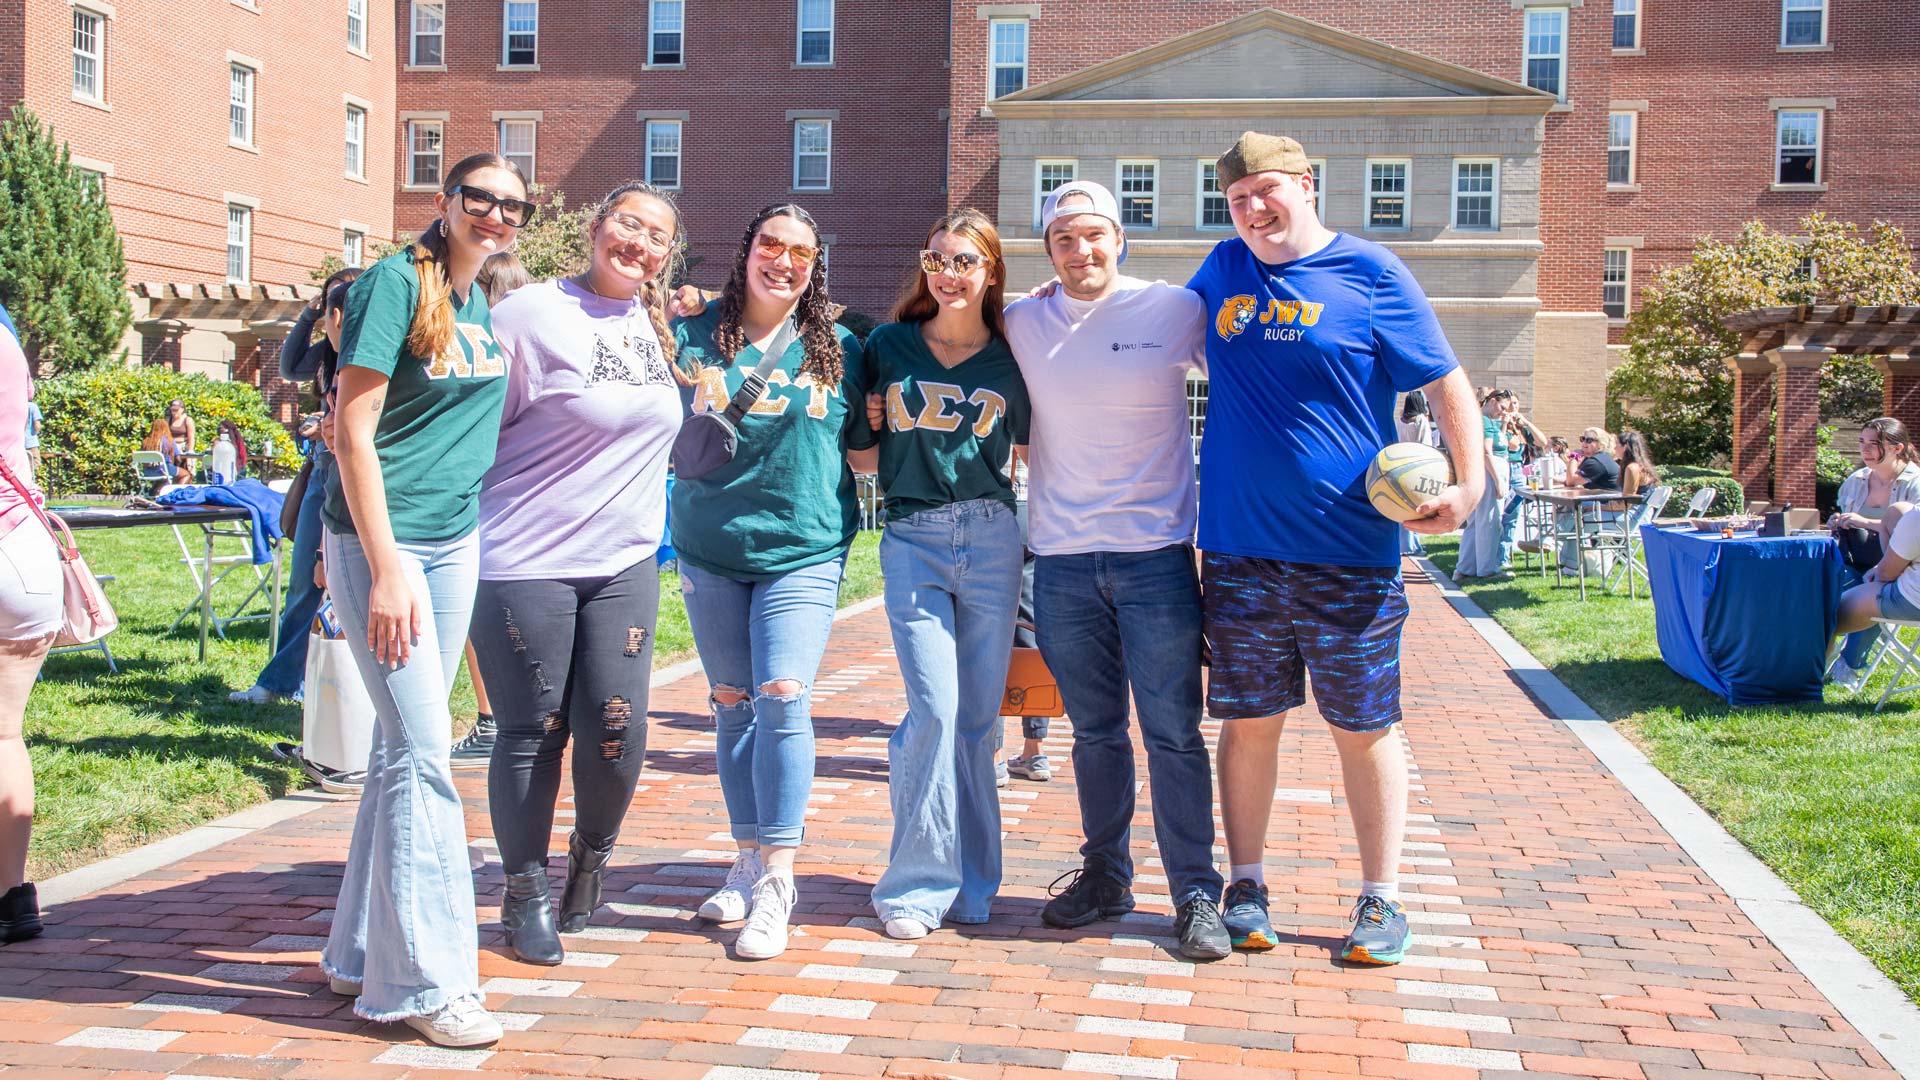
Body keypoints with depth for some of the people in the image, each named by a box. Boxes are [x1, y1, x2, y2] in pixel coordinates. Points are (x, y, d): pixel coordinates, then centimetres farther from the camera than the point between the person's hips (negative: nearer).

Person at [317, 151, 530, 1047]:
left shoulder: (484, 305, 12)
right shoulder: (396, 284, -10)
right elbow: (354, 431, -14)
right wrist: (385, 569, -19)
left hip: (456, 538, 7)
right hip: (382, 537, -7)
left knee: (405, 744, 11)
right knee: (423, 749, -8)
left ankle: (362, 952, 23)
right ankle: (425, 979, 0)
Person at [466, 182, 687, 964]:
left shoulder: (654, 325, 11)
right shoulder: (532, 314, -9)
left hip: (626, 564, 5)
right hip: (526, 563, -5)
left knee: (616, 731, 1)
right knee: (533, 733, 3)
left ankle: (591, 857, 29)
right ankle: (525, 895, 21)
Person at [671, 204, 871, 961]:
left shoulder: (837, 349, 5)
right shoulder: (695, 338, 6)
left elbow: (866, 455, 12)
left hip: (803, 552, -2)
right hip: (710, 550, 2)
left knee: (783, 698, -14)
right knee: (733, 706, 10)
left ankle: (776, 882, -7)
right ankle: (749, 861, 23)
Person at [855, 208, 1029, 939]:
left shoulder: (1009, 362, 8)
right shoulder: (889, 345, 6)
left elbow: (1028, 449, 17)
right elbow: (862, 444, 13)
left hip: (992, 537, 1)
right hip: (913, 539, -1)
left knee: (979, 715, 5)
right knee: (934, 708, -12)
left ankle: (969, 883, 17)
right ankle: (917, 883, 1)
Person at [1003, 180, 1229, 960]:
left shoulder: (1175, 310, -3)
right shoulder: (1022, 325, 6)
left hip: (1155, 552, -3)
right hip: (1061, 559, 3)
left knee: (1173, 733, -1)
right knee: (1095, 732, 12)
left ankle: (1195, 893, 8)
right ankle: (1105, 876, 25)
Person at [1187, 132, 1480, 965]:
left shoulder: (1369, 273, -2)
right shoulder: (1223, 270, 11)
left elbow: (1446, 383, -3)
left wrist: (1469, 482, -15)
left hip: (1347, 554, -3)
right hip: (1239, 552, 3)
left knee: (1364, 728, 4)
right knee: (1248, 723, 8)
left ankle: (1380, 901, 15)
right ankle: (1245, 887, 20)